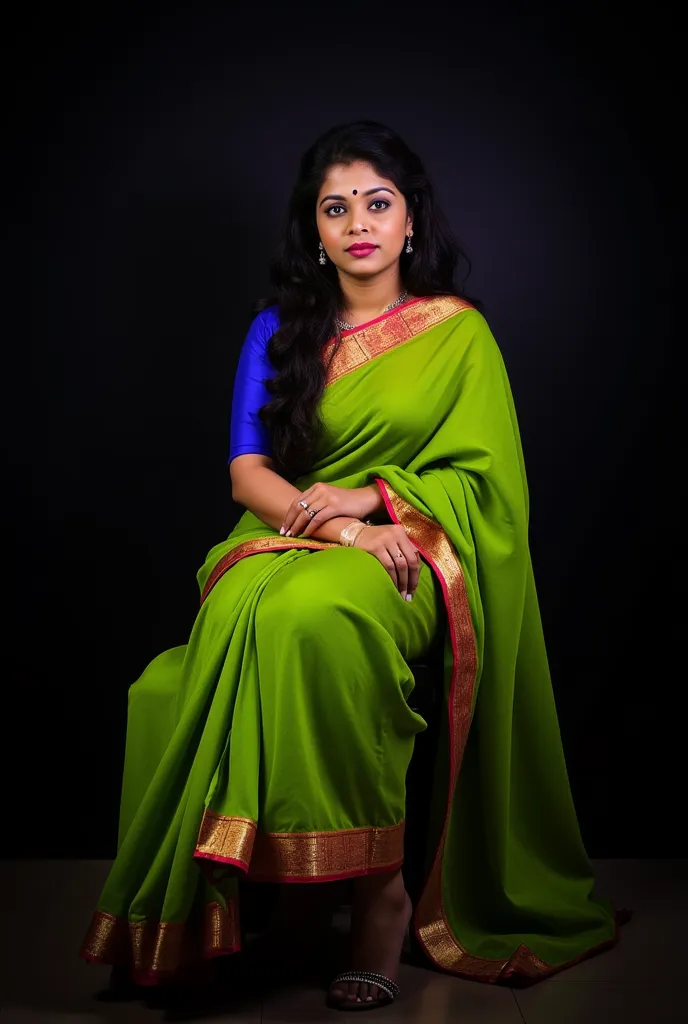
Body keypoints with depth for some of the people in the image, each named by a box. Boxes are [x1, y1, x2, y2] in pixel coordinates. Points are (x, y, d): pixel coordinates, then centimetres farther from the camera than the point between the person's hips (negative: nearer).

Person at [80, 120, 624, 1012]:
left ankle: (375, 885, -28)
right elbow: (247, 470, 3)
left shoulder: (459, 330, 8)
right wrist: (336, 524, -16)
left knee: (314, 615, -37)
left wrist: (374, 497, -14)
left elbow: (487, 473, 2)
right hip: (288, 537, 3)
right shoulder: (279, 330, 13)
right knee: (239, 613, -34)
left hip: (411, 548, -2)